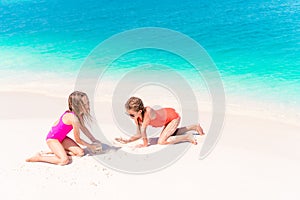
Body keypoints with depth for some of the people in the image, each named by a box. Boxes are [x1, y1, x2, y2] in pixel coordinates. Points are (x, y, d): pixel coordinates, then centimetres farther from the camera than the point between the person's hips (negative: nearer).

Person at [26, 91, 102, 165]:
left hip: (61, 137, 9)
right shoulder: (73, 118, -31)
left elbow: (83, 128, 14)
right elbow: (78, 140, -19)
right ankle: (39, 157, -7)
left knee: (80, 153, -1)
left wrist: (94, 140, 13)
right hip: (52, 138, -9)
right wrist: (90, 146, -5)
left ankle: (56, 151, 12)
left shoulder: (78, 113, -5)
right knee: (64, 160, -26)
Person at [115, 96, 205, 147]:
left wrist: (145, 144, -29)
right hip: (166, 114, 8)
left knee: (161, 141, -18)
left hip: (174, 116, -8)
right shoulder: (137, 118, -14)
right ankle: (194, 127, 42)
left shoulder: (148, 111, -38)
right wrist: (127, 141, -19)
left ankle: (188, 137, -6)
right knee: (170, 134, 33)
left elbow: (143, 128, -40)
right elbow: (139, 134, -7)